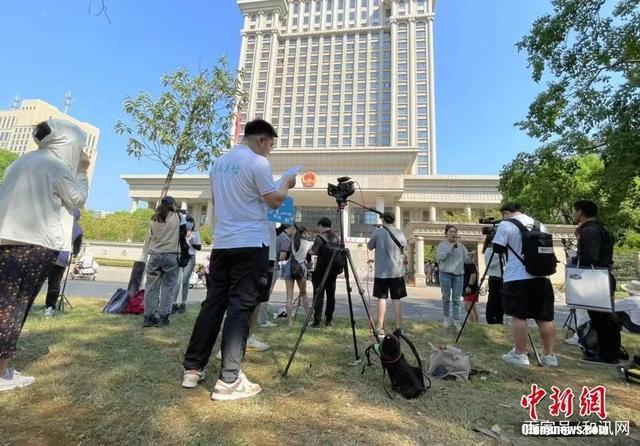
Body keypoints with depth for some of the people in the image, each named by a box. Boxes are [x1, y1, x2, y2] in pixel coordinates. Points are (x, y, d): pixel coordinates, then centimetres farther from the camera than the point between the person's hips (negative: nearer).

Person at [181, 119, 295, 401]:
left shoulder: (219, 162, 16)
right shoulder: (257, 162, -7)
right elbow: (274, 201, -7)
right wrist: (286, 184, 11)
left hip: (222, 243, 7)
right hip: (251, 244, -7)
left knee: (213, 304, 12)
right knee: (241, 307, -4)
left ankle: (193, 369, 20)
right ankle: (228, 381, 0)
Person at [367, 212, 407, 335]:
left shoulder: (377, 232, -6)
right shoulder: (399, 233, -1)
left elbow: (370, 247, 6)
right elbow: (404, 248, 13)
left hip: (381, 271, -1)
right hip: (396, 271, 1)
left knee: (382, 298, 6)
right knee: (396, 299, 7)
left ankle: (380, 328, 8)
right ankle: (398, 328, 8)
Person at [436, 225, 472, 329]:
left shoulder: (461, 246, 12)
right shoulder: (442, 245, 1)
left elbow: (466, 260, 9)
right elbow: (440, 257, -15)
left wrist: (471, 256, -13)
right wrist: (452, 246, -17)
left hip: (459, 275, 3)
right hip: (445, 274, -2)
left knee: (457, 299, 2)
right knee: (446, 298, 8)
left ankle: (456, 320, 6)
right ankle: (446, 318, 22)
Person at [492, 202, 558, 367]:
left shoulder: (506, 225, -5)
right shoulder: (540, 225, 14)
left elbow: (497, 248, -6)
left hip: (517, 278, -6)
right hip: (541, 277, 6)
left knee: (518, 316, 0)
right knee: (545, 317, 10)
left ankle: (520, 354, 5)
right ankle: (549, 355, 17)